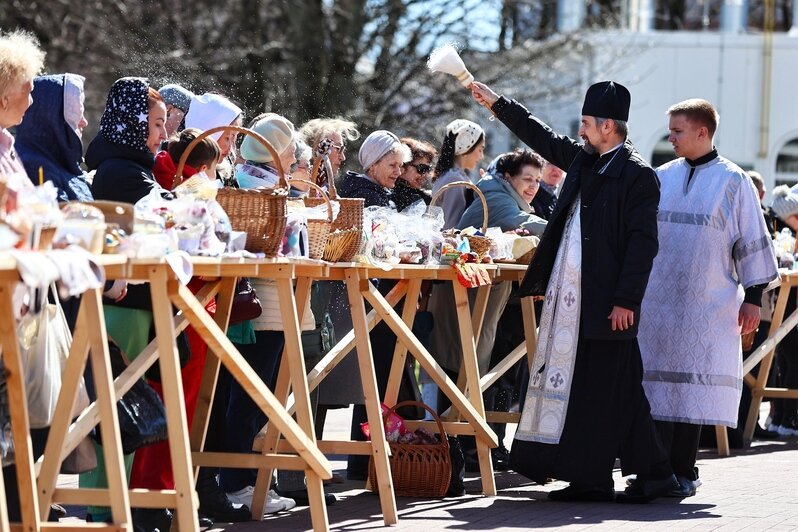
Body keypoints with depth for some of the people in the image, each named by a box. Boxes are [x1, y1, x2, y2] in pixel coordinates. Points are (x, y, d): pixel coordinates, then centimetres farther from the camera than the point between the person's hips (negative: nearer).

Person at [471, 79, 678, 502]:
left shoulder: (637, 174, -9)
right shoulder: (584, 161, 14)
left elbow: (643, 242, -14)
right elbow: (541, 137, 29)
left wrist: (626, 300, -18)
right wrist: (496, 104, 32)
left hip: (605, 301, -9)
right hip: (571, 299, 9)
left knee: (602, 391, -6)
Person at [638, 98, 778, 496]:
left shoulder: (733, 182, 0)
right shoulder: (662, 178, 9)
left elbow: (752, 240, 2)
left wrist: (753, 296, -1)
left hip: (707, 306, -3)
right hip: (657, 300, 3)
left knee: (693, 385, -1)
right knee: (656, 385, 0)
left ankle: (682, 472, 5)